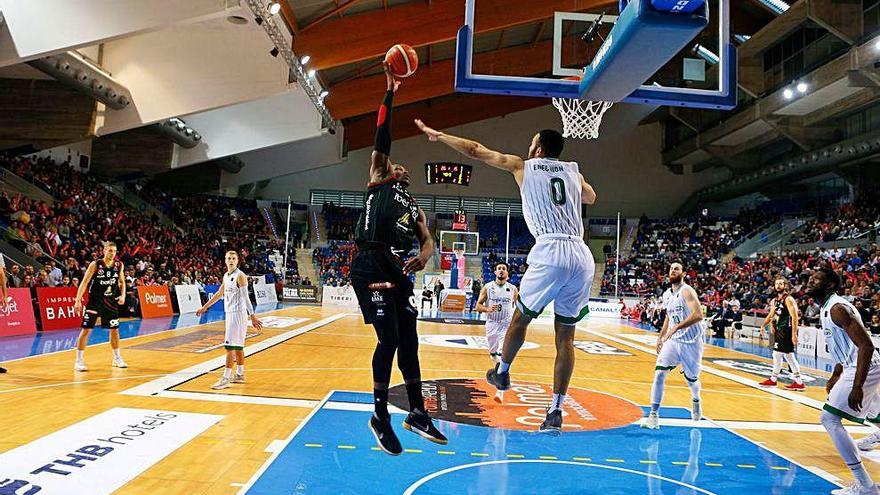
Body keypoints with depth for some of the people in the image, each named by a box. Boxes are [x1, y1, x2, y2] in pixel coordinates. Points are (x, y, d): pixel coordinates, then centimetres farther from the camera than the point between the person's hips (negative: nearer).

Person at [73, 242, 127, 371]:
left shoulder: (119, 265, -1)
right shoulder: (95, 265, -12)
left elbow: (122, 282, 12)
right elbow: (84, 282, -13)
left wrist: (123, 295, -4)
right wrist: (78, 300, -19)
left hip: (111, 301, 4)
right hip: (95, 301, -4)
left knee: (114, 329, 10)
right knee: (86, 329, -5)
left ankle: (117, 358, 24)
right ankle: (79, 360, 4)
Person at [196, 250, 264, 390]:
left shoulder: (240, 276, -12)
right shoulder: (226, 276, 13)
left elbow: (245, 297, -18)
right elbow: (219, 294, 25)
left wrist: (252, 316, -23)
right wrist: (204, 307, 30)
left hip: (238, 314, -8)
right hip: (229, 313, 9)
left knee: (230, 346, -10)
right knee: (237, 346, 15)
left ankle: (226, 378, -7)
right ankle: (240, 375, 23)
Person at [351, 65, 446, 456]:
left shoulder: (415, 208, 24)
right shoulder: (377, 182, 12)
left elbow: (428, 240, 10)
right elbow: (382, 139, 3)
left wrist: (422, 257, -14)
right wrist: (390, 93, 3)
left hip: (397, 269, 6)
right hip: (371, 266, -6)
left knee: (408, 342, 9)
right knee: (389, 339, -9)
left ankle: (417, 414, 21)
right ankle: (380, 417, 7)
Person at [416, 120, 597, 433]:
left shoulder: (523, 166, 12)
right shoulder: (573, 171, 22)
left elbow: (476, 150, 19)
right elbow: (590, 198, 44)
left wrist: (438, 135, 30)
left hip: (550, 253, -4)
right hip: (583, 256, 4)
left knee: (521, 317, 21)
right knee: (565, 336, 10)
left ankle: (502, 372, 40)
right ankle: (555, 411, 11)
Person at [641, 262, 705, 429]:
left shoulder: (687, 291, -13)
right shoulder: (666, 295, 9)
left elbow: (698, 315, -27)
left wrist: (677, 327, -34)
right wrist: (660, 337, 20)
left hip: (691, 342, -5)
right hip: (672, 340, 5)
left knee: (691, 379, 12)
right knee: (659, 373, -13)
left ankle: (696, 401, 47)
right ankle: (654, 415, -10)